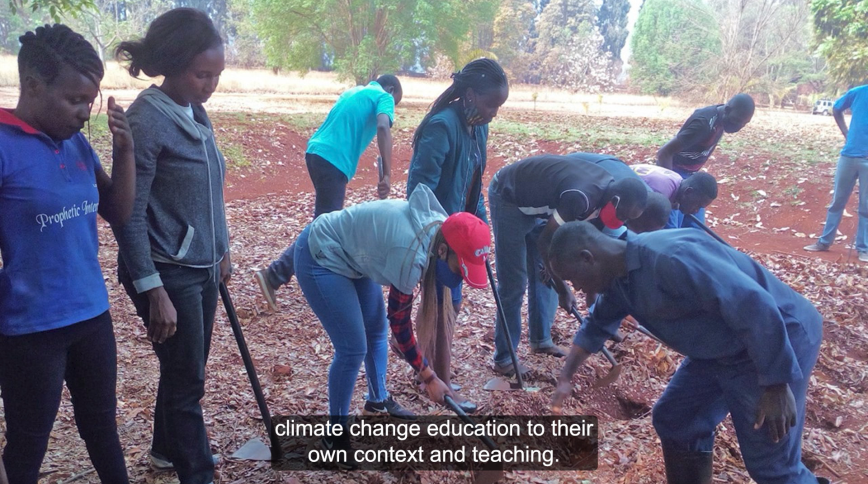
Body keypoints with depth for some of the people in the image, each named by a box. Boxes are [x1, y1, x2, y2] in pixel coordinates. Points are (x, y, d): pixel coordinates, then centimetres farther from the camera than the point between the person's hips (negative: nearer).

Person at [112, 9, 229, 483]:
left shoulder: (195, 114, 5)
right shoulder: (146, 119, -18)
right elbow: (130, 215, -18)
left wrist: (220, 251, 19)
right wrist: (154, 293, -20)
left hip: (202, 266, 8)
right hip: (169, 271, -7)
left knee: (185, 370, 21)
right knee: (187, 380, 5)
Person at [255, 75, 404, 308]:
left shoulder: (352, 91, 28)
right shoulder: (383, 97, 4)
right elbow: (383, 128, -16)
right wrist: (387, 175, -22)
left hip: (317, 152, 9)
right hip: (333, 161, -9)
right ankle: (273, 275, -10)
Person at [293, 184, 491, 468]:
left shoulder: (440, 228, -11)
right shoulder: (410, 253, -34)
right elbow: (400, 323, -20)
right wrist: (429, 378, -11)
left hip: (351, 253, 9)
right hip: (320, 259, -9)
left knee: (376, 329, 17)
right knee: (353, 348, -8)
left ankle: (378, 401, 39)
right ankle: (335, 436, 10)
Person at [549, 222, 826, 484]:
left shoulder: (669, 258, -32)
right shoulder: (619, 275, 0)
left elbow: (755, 307, -31)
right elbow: (598, 324, 18)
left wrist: (776, 387, -26)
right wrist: (566, 378, 14)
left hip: (779, 340, -9)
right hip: (721, 348, 9)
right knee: (674, 421, 13)